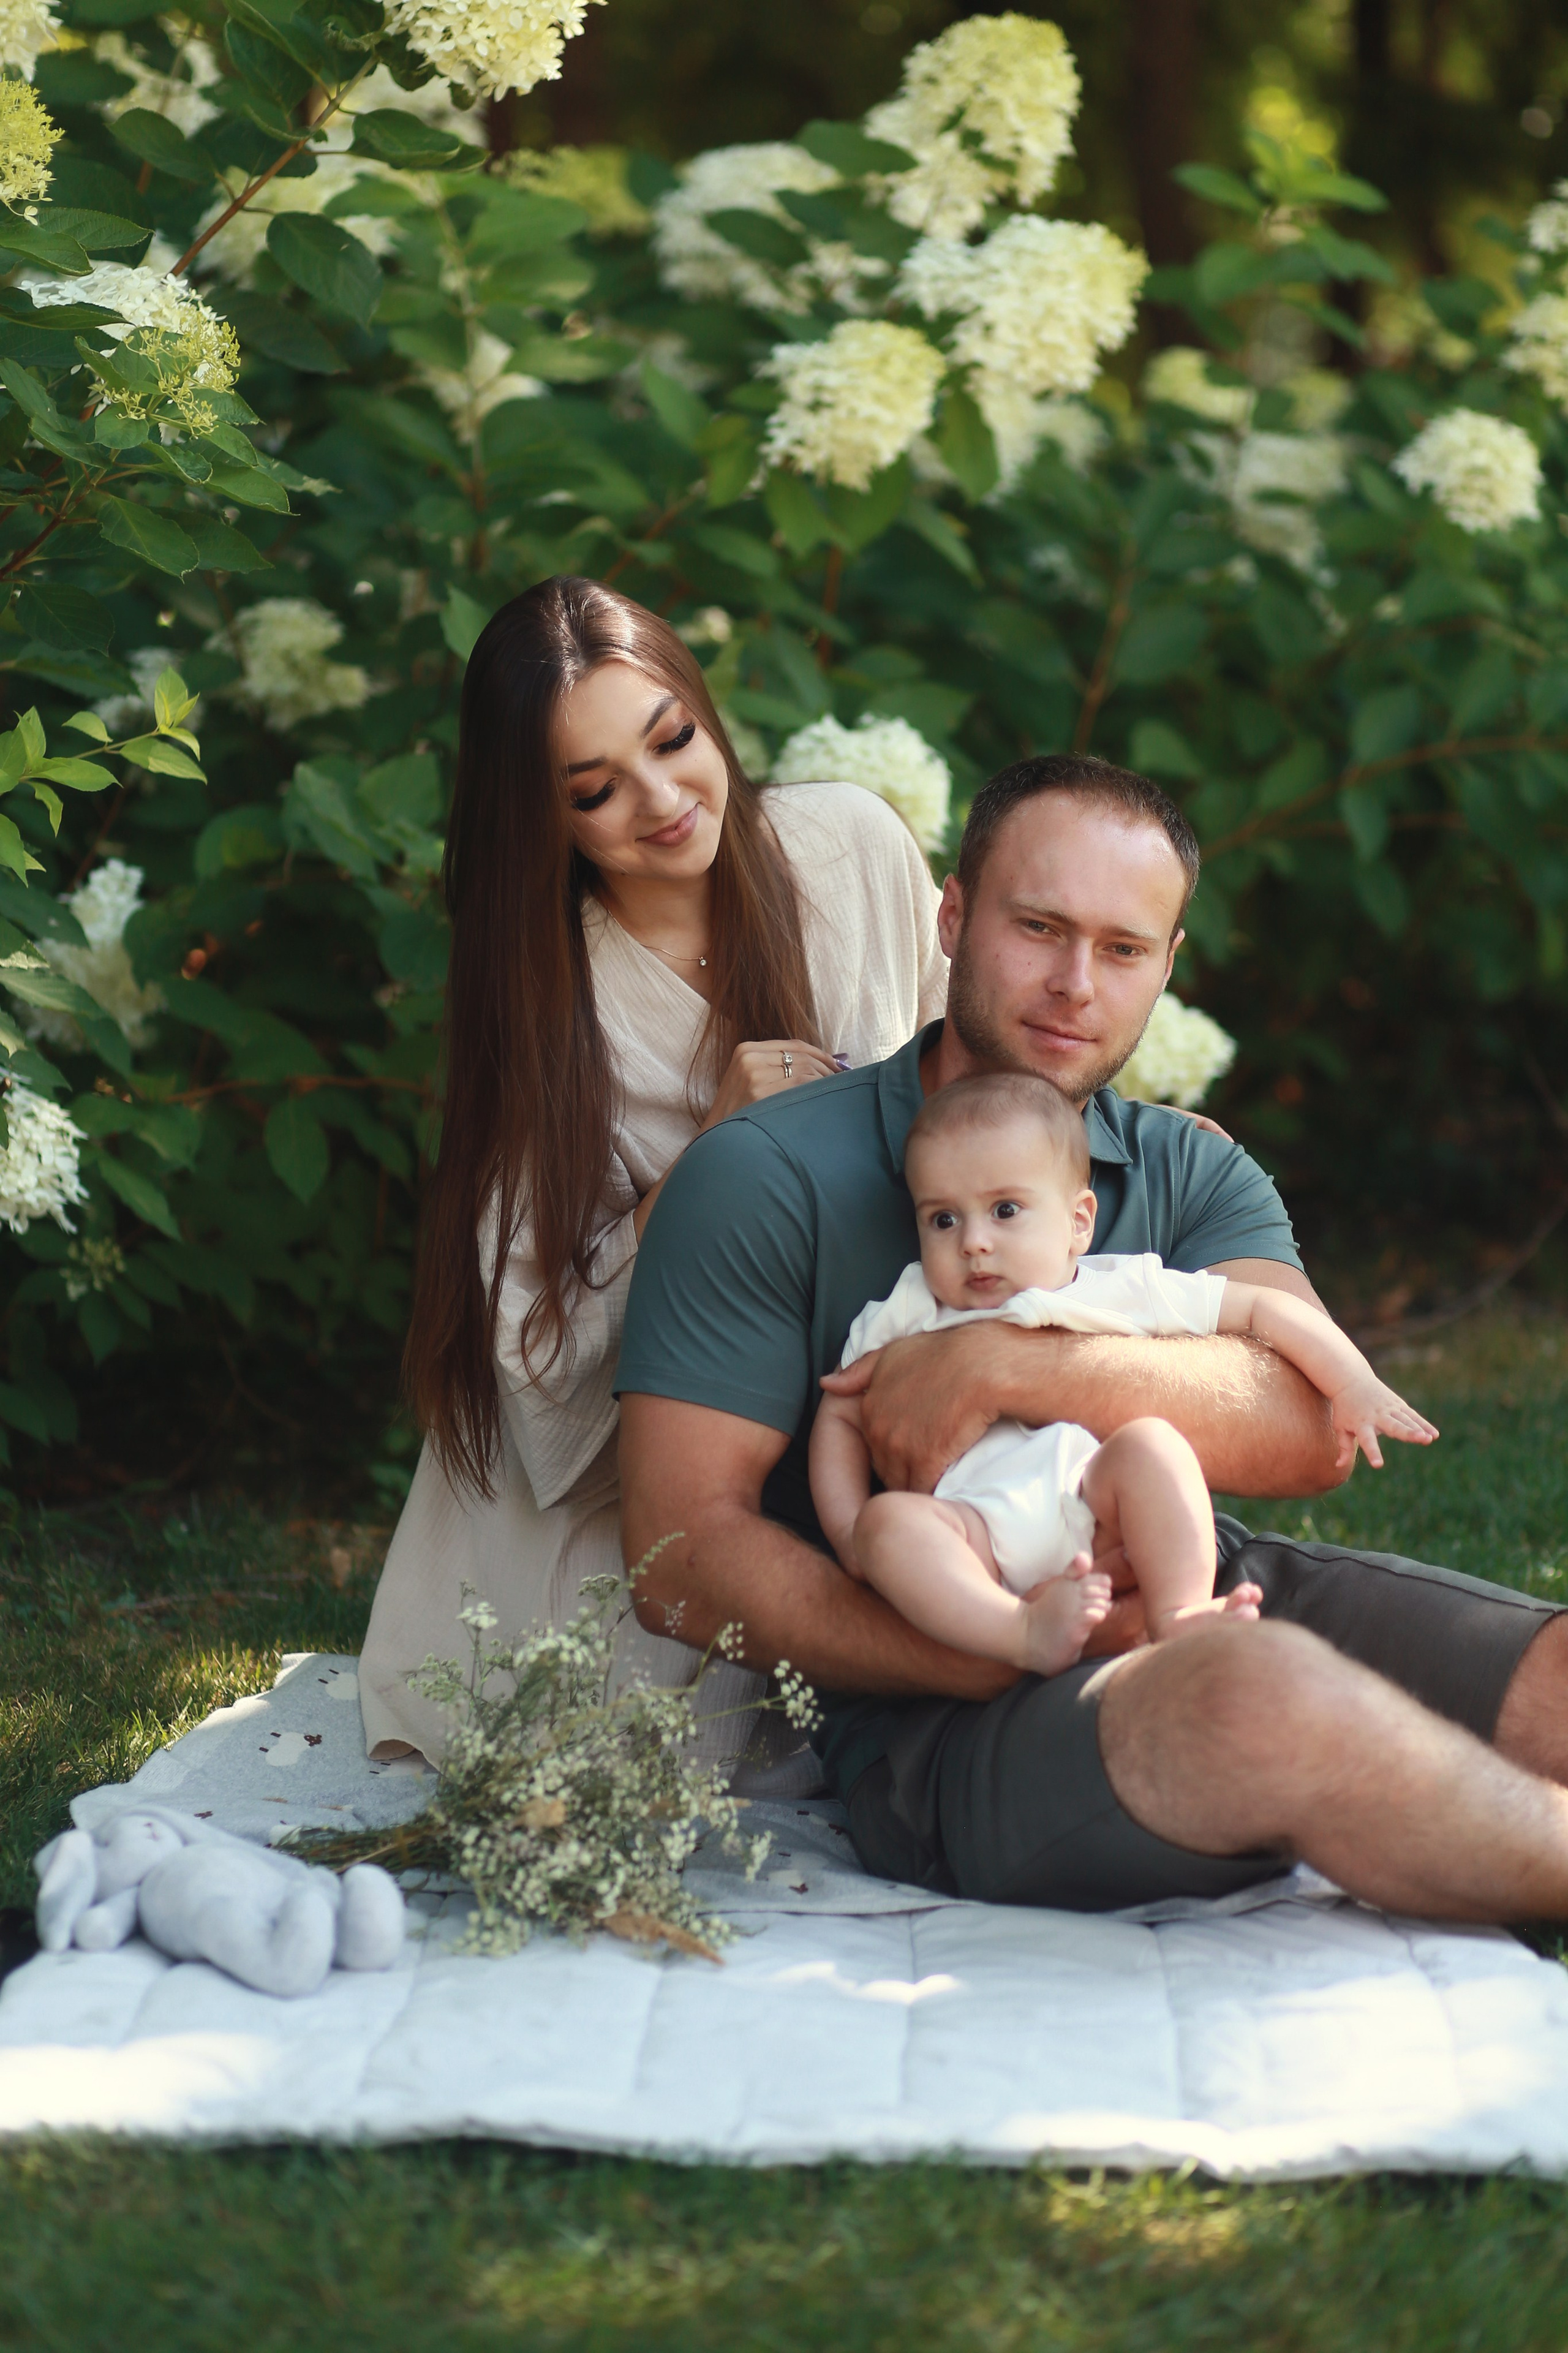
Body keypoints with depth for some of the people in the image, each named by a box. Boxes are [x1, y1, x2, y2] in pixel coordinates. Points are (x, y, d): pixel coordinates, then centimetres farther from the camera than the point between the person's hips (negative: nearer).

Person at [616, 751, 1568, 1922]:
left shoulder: (1194, 1175, 16)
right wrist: (1005, 1657, -16)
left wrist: (1002, 1364, -15)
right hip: (946, 1734, -4)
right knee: (1269, 1695, -35)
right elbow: (682, 1555, -6)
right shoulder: (765, 1179, 2)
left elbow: (1311, 1427, -4)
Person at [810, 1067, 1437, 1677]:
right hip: (975, 1531, 0)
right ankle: (1026, 1633, -46)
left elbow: (1263, 1308, 20)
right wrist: (848, 1533, 8)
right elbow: (840, 1417, 25)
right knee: (887, 1520, -30)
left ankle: (1181, 1617, -36)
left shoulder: (1122, 1291, 17)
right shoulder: (905, 1317, 21)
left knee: (1148, 1442, -28)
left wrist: (1351, 1384, 10)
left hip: (1097, 1505, 0)